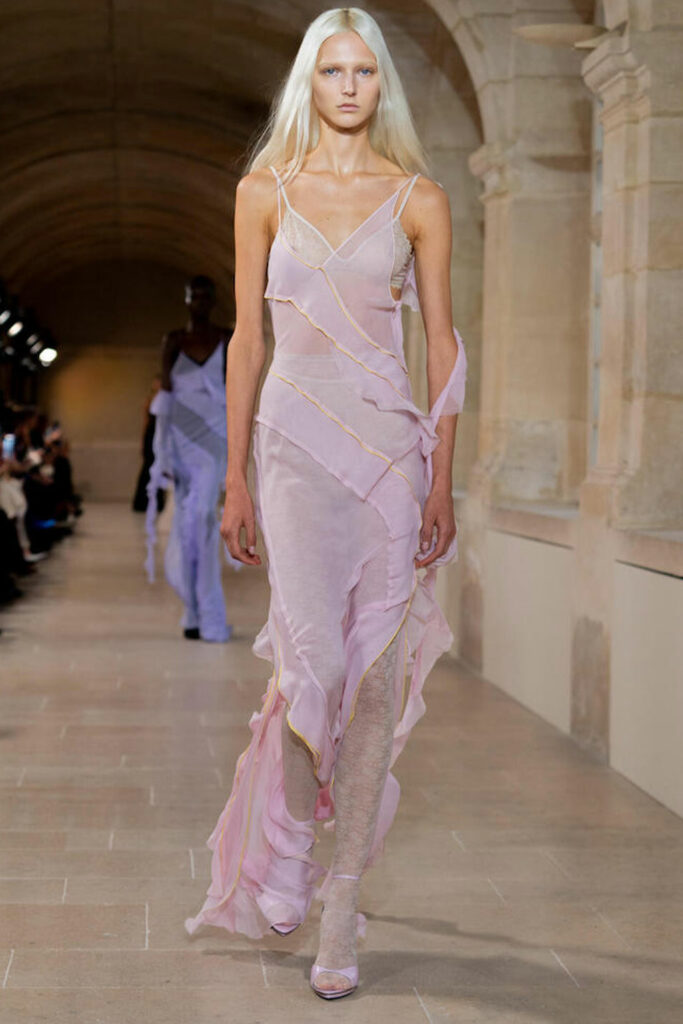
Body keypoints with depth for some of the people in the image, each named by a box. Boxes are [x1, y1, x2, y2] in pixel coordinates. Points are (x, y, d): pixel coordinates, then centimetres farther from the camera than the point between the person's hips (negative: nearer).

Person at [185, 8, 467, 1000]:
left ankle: (342, 909, 8)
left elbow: (444, 346, 5)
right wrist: (235, 478, 4)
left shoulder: (420, 201, 6)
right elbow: (247, 338, 7)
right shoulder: (266, 191, 7)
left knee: (375, 671, -2)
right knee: (315, 659, -12)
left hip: (391, 443, 1)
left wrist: (442, 482, -2)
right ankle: (280, 856, 16)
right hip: (298, 437, -1)